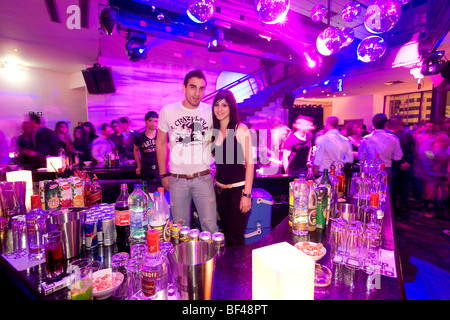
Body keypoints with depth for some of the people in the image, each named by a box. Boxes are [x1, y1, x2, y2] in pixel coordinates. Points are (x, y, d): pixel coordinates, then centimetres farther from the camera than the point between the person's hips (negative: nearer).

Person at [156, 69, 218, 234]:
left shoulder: (210, 112, -1)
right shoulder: (167, 111, 0)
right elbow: (161, 144, 8)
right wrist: (163, 175, 5)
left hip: (203, 178, 0)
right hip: (177, 179, 1)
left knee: (210, 226, 3)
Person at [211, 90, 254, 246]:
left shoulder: (241, 129, -8)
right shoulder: (214, 132, 9)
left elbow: (250, 163, -11)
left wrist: (247, 194, -15)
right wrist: (215, 184, 3)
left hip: (238, 189, -5)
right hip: (220, 189, 5)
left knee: (236, 237, 0)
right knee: (226, 234, 16)